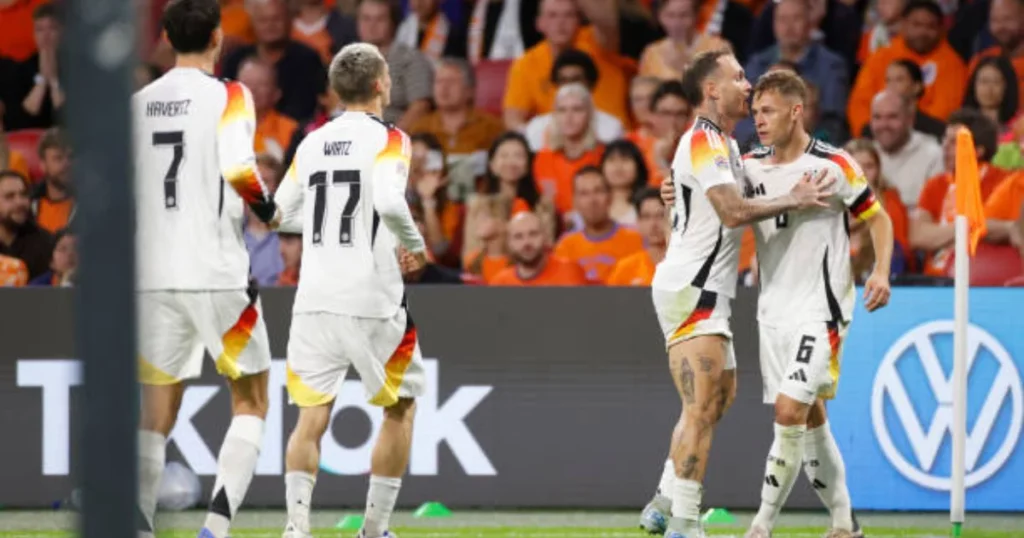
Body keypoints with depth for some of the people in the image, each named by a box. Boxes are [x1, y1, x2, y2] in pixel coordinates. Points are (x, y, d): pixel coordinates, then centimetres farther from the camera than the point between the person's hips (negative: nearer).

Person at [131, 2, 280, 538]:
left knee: (157, 410, 9)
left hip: (153, 277, 4)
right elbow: (237, 170, -21)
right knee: (250, 400, 8)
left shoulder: (137, 105, 8)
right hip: (217, 274, -4)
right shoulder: (227, 96, -6)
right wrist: (268, 208, -3)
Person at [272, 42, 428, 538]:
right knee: (400, 404, 15)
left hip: (314, 301, 4)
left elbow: (282, 214, 17)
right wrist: (415, 245, -6)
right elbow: (389, 201, -23)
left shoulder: (311, 144, 9)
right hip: (372, 301, -4)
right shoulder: (387, 140, -7)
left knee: (312, 416, 3)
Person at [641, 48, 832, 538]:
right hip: (689, 291, -11)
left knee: (721, 395, 15)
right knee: (702, 409, -13)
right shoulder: (703, 142, -15)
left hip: (705, 292, 11)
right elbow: (733, 211, -26)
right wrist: (794, 201, -15)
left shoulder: (721, 142, 17)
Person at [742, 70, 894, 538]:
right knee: (810, 420, 10)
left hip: (820, 307, -6)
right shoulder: (751, 167, 5)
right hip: (773, 307, 6)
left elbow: (877, 217, -1)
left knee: (790, 411, -16)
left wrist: (881, 271, -16)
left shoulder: (833, 165, -10)